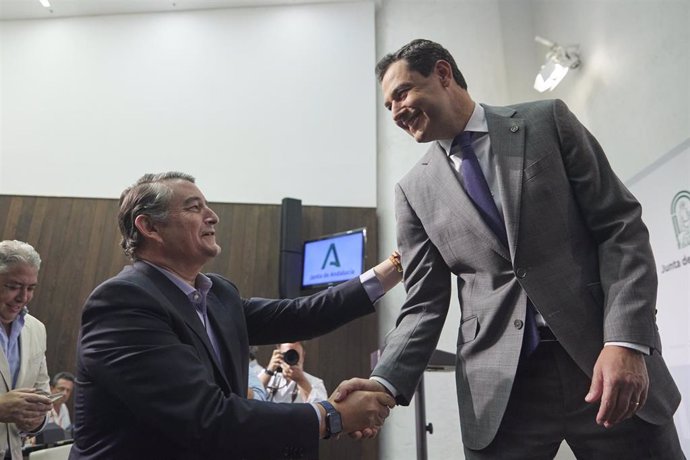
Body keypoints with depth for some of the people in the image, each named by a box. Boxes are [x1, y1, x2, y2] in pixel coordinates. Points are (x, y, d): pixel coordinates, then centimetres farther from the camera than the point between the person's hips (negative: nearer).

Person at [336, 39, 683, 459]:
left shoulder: (548, 121, 3)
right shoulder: (415, 190, 6)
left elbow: (621, 227, -1)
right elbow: (424, 303, 4)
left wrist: (626, 342, -13)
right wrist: (385, 382, -12)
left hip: (606, 357, 0)